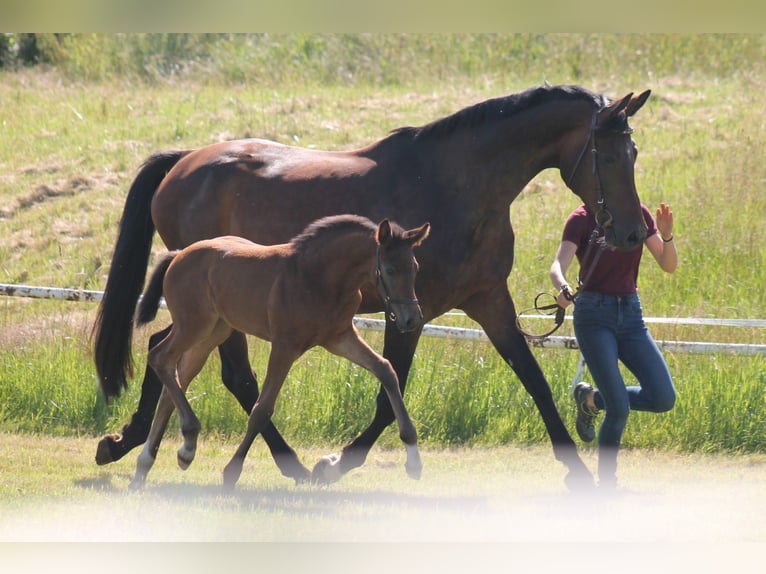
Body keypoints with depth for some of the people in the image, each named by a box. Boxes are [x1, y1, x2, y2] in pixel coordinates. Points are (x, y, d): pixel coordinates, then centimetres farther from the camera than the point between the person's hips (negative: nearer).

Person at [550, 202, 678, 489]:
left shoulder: (638, 215, 5)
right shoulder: (581, 219, -7)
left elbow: (669, 265, 2)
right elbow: (558, 266, -20)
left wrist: (667, 236, -18)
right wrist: (563, 288, -42)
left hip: (630, 314, 5)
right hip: (594, 316, -5)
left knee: (664, 399, -8)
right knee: (619, 409, -14)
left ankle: (592, 399, 16)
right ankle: (606, 483, 7)